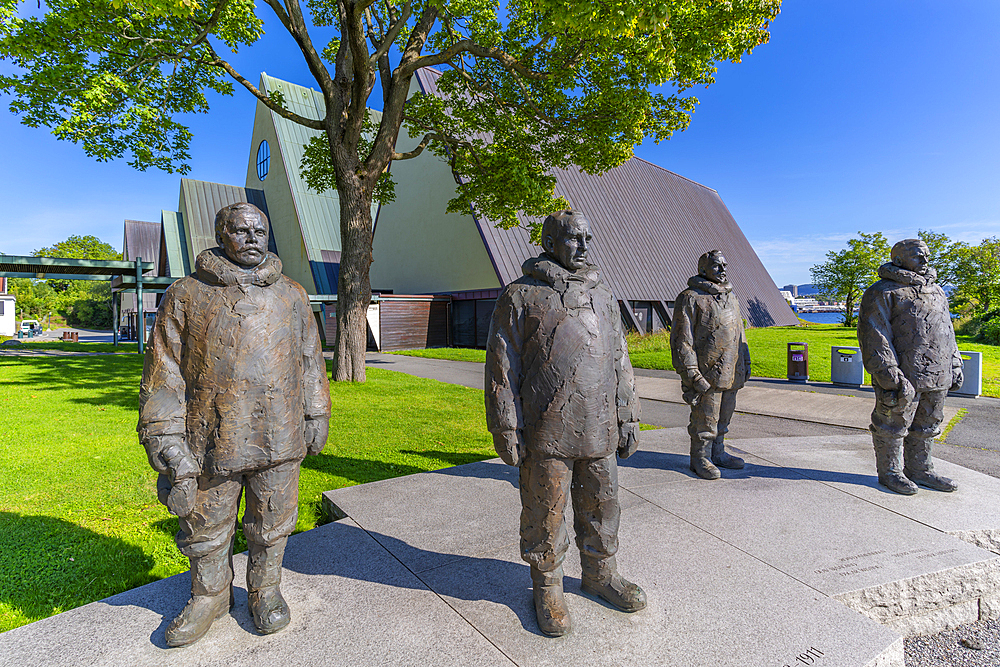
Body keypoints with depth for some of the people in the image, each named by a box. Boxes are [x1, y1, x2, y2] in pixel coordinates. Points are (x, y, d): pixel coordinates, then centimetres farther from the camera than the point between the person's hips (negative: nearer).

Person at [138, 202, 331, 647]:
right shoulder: (187, 296, -1)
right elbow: (163, 375, -2)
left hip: (279, 442, 1)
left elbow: (310, 362, 12)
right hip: (212, 441, -1)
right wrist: (169, 446, -7)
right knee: (206, 528, 16)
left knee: (271, 526, 15)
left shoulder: (292, 297, 6)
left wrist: (316, 418, 11)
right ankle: (210, 595, 42)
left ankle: (265, 591, 39)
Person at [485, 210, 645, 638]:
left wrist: (628, 419, 12)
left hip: (599, 432, 5)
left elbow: (619, 361, 15)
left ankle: (599, 575, 40)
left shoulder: (603, 297, 12)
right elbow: (501, 366, -6)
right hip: (545, 434, -5)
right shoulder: (520, 297, -4)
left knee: (600, 506, 17)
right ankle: (547, 588, 30)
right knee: (545, 512, 8)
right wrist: (506, 429, -10)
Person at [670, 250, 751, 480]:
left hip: (731, 373, 8)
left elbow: (739, 332, 25)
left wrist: (745, 363, 21)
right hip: (706, 373, -8)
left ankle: (718, 453, 30)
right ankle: (700, 459, 13)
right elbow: (681, 339, -13)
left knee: (723, 417, 16)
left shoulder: (731, 297, 16)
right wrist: (691, 374, -18)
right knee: (705, 419, -1)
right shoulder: (690, 299, -10)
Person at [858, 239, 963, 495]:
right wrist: (888, 373, -21)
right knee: (893, 424, 0)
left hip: (936, 376, 8)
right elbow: (873, 334, -15)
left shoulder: (936, 291, 20)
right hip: (904, 376, -8)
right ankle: (889, 472, 12)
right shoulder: (884, 293, -7)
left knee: (927, 426, 16)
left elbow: (947, 331, 27)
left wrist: (955, 365, 20)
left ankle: (919, 470, 28)